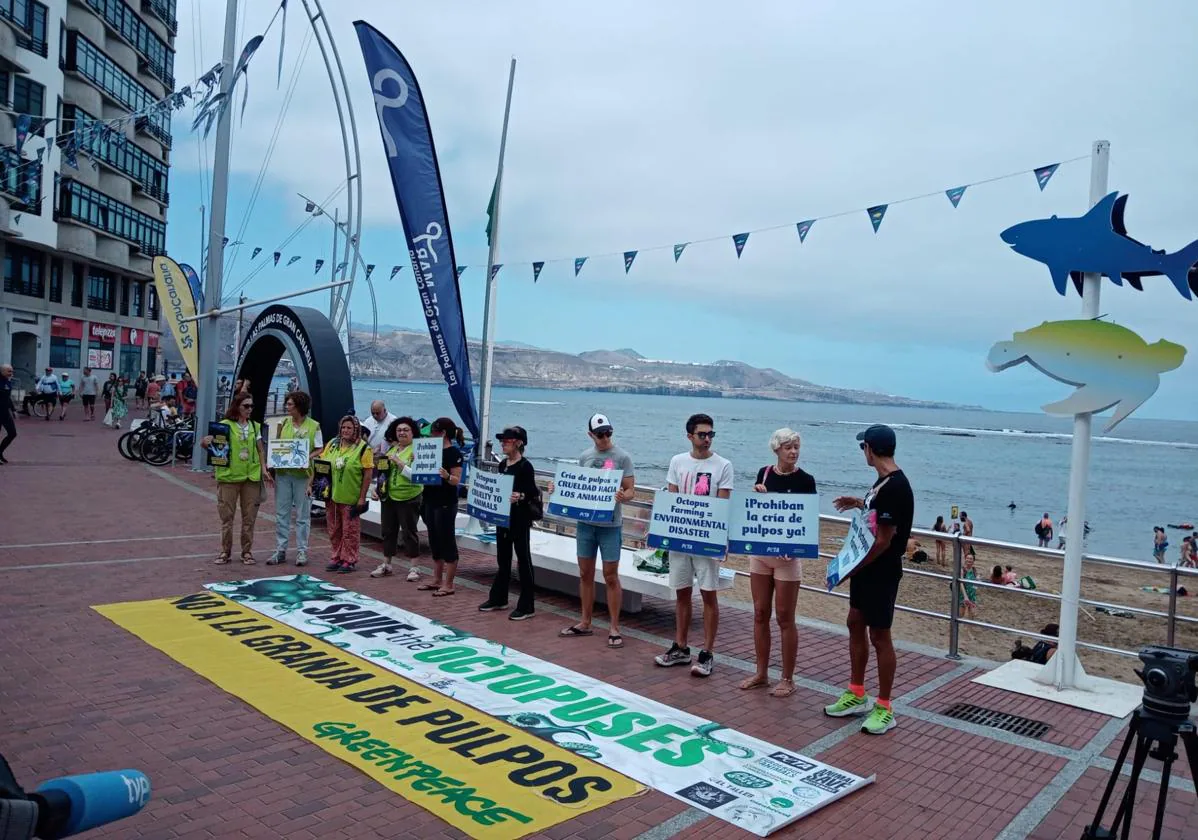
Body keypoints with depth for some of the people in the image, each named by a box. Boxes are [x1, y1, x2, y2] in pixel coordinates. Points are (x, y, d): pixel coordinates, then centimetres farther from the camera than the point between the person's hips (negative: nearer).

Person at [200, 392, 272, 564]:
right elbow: (208, 443, -5)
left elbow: (261, 450, 13)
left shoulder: (255, 426, 10)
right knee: (227, 516, 3)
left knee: (249, 516, 6)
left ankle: (247, 551, 16)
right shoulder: (225, 425, -2)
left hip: (252, 476, 3)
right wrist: (205, 442, -28)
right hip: (228, 476, -3)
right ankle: (225, 551, 14)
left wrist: (264, 470, 3)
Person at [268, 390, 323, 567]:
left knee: (302, 514, 4)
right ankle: (280, 550, 15)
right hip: (283, 472, 3)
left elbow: (319, 449, 0)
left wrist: (307, 457, -17)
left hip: (303, 474, -3)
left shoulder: (313, 426, -3)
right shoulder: (283, 423, 7)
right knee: (281, 513, 7)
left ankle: (302, 551, 12)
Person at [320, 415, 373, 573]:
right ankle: (337, 558, 26)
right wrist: (311, 482, 4)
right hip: (331, 496, 5)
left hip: (350, 498, -5)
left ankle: (350, 560, 13)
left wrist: (362, 497, -11)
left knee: (350, 530, 3)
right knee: (334, 530, 13)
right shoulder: (332, 445, 8)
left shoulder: (363, 448, -7)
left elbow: (368, 474, -9)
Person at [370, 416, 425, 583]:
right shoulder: (391, 448, 10)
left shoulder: (416, 451, -10)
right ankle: (386, 564, 26)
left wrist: (397, 461, -22)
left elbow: (414, 475, -19)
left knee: (409, 531, 0)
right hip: (389, 496, 6)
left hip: (409, 498, -6)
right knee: (388, 531, 14)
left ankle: (414, 567, 9)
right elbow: (383, 469, 21)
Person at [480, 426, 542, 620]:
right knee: (503, 558, 17)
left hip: (520, 518, -8)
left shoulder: (525, 466, -12)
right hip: (503, 516, 8)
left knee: (523, 560, -1)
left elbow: (532, 493, -17)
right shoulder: (502, 464, 10)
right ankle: (498, 599, 30)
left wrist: (520, 497, -34)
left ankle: (526, 606, 5)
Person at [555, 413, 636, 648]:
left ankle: (614, 628, 10)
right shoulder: (584, 457, 8)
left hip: (610, 525, -4)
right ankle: (585, 623, 25)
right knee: (585, 574, 12)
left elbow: (631, 490, -7)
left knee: (610, 577, 1)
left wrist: (623, 497, -29)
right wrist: (558, 489, -2)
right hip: (585, 522, 5)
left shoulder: (621, 457, -5)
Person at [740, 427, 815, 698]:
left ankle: (787, 679, 14)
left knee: (785, 618, 2)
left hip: (787, 554, -4)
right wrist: (758, 494, -5)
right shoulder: (764, 473, 5)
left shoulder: (805, 480, -8)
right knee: (760, 614, 11)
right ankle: (761, 673, 23)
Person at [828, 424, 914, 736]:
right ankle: (857, 695, 30)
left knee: (879, 635, 0)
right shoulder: (884, 481, 6)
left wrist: (852, 568, -16)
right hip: (867, 568, 10)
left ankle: (884, 708, 13)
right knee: (855, 625, 16)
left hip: (881, 572, -10)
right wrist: (860, 503, 28)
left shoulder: (894, 487, -24)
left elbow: (884, 540, -23)